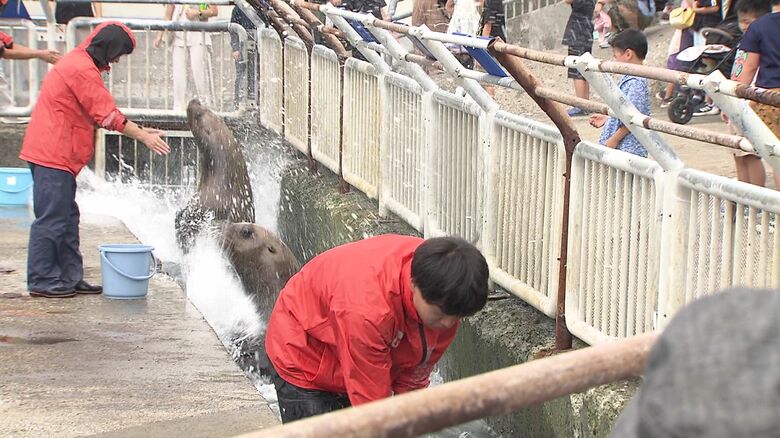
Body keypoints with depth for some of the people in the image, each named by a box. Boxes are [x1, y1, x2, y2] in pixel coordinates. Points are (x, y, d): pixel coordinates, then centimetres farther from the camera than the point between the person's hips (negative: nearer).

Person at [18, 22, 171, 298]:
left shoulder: (77, 63, 19)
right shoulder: (83, 69, -15)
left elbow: (99, 115, 21)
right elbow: (108, 116, -15)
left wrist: (139, 131, 15)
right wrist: (143, 136, -8)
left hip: (58, 154, 11)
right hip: (53, 154, -11)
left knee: (66, 217, 12)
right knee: (52, 218, -7)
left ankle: (69, 277, 16)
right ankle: (41, 281, -3)